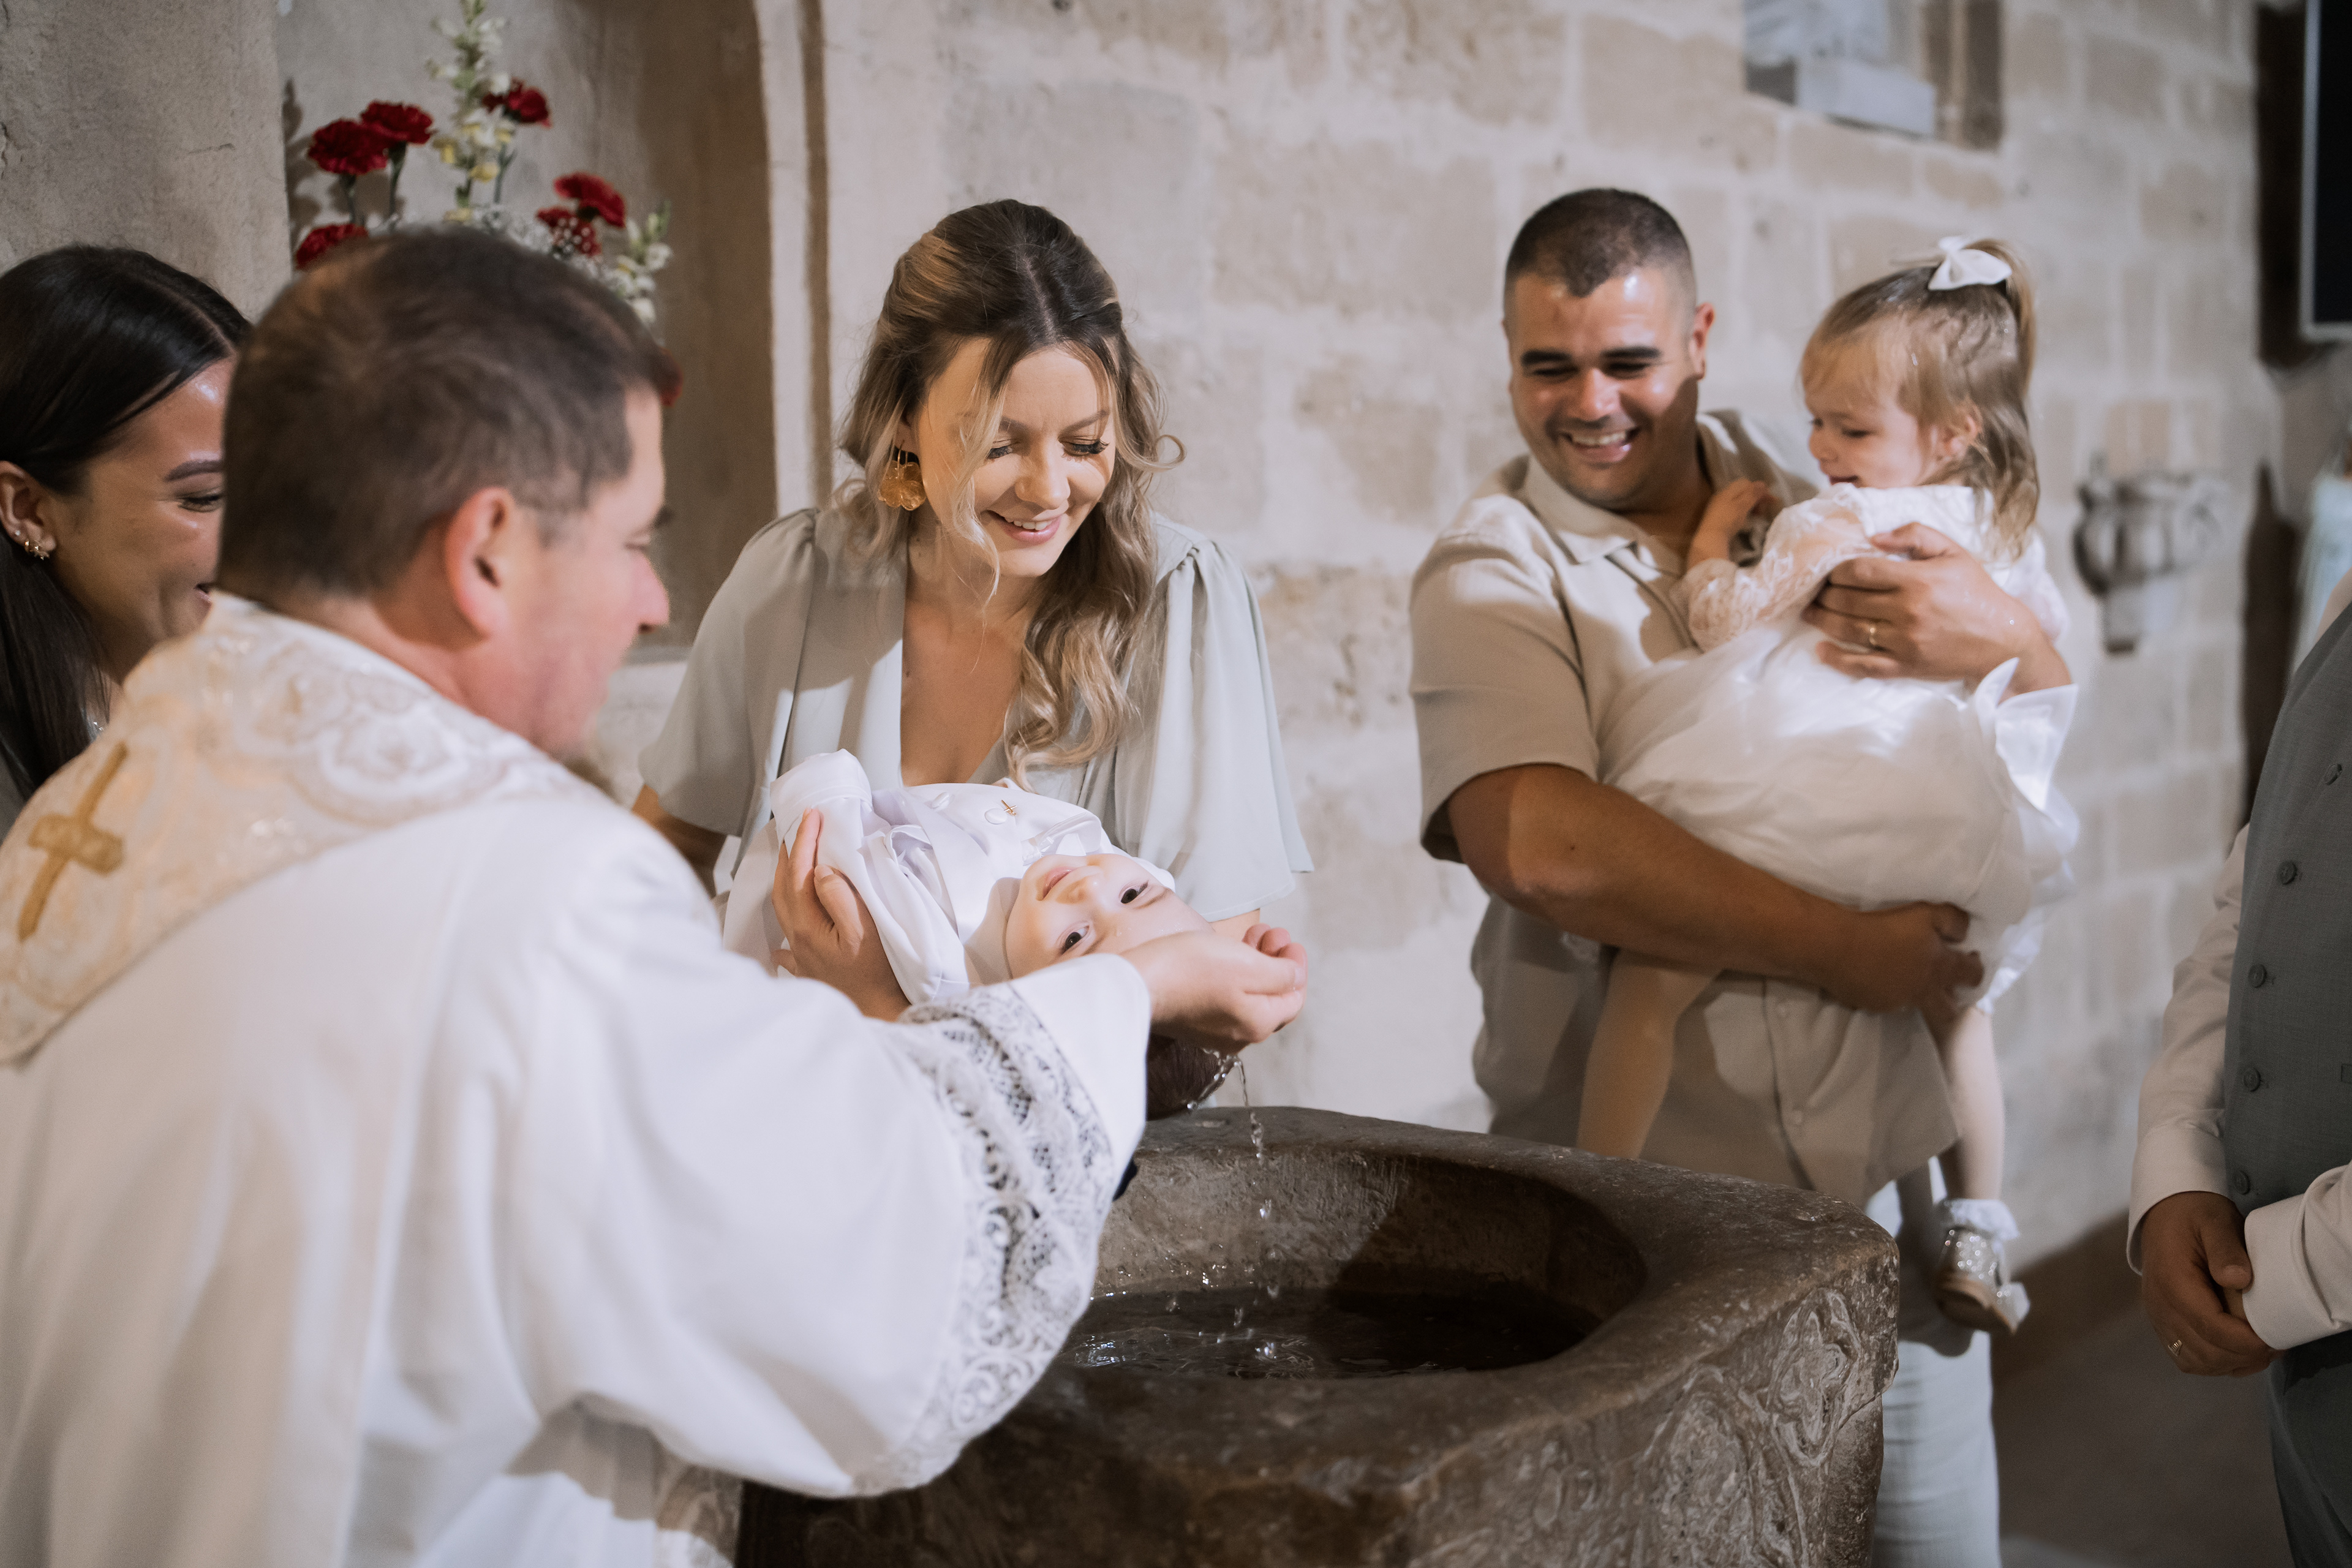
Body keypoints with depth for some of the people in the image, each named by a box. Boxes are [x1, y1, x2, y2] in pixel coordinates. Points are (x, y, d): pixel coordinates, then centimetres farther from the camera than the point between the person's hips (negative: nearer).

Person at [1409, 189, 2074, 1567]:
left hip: (1882, 1165, 4)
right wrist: (1846, 952, -21)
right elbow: (1543, 846, -23)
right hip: (1634, 1191, -3)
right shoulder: (1491, 571, -6)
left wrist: (2005, 637, -13)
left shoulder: (1815, 506, 6)